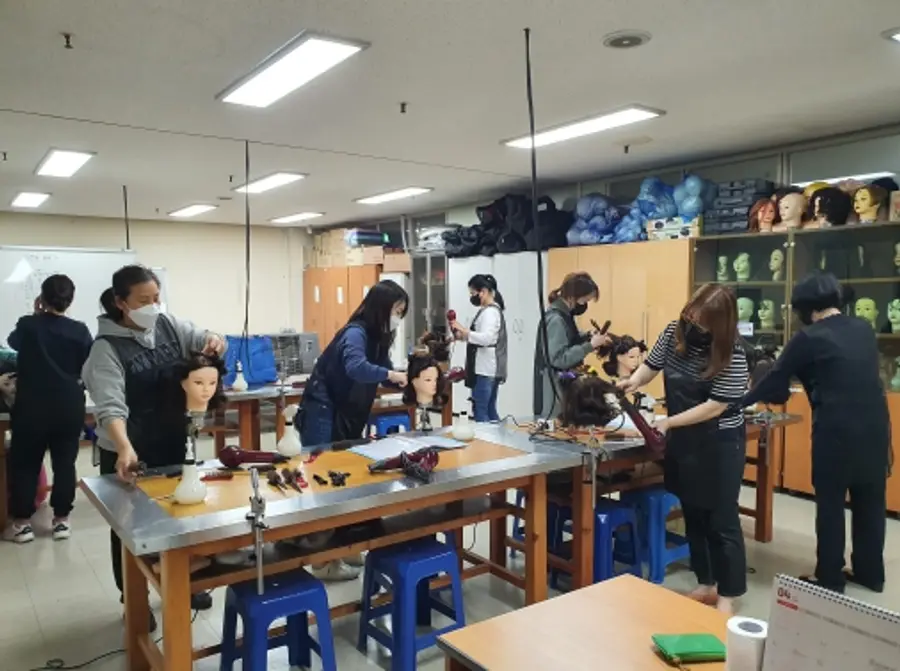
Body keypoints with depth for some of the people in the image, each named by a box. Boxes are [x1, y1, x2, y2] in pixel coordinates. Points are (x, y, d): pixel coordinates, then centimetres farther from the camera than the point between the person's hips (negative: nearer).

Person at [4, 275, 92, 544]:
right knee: (65, 463, 8)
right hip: (69, 407, 1)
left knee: (24, 463, 10)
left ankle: (22, 522, 16)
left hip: (31, 407, -1)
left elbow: (14, 341, 16)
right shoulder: (80, 331, -6)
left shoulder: (28, 325, -7)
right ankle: (61, 520, 15)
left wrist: (36, 315, 18)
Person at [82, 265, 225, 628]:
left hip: (172, 442, 5)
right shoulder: (107, 347, -19)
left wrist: (214, 341, -25)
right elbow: (110, 407, -28)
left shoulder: (169, 324, -5)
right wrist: (125, 449, -45)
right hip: (127, 452, -5)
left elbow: (204, 340, 1)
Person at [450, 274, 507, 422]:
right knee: (490, 411, 13)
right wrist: (464, 336, 11)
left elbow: (486, 338, -25)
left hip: (486, 370, -10)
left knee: (480, 411, -8)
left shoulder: (490, 312, -13)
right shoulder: (490, 310, 18)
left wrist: (463, 330, -23)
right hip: (488, 369, 10)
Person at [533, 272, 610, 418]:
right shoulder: (555, 319, -20)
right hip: (554, 388, -10)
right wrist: (590, 345, -22)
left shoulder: (564, 314, 8)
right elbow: (559, 359, -25)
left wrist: (588, 337, 5)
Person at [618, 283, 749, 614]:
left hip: (719, 444, -6)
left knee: (721, 520, 4)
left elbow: (714, 407, -22)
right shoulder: (673, 333, -5)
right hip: (682, 440, 6)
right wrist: (634, 381, -13)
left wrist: (668, 422, -21)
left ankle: (727, 594, 18)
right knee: (693, 515, 16)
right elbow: (651, 365, 8)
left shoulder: (732, 356, -22)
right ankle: (706, 584, 31)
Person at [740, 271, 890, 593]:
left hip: (837, 432, -6)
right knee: (870, 502, 17)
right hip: (875, 427, 6)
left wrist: (742, 401, 15)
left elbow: (775, 378, 0)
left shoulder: (809, 338, -8)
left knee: (830, 504, 7)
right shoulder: (864, 329, 9)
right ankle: (869, 572, 31)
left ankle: (830, 579, 17)